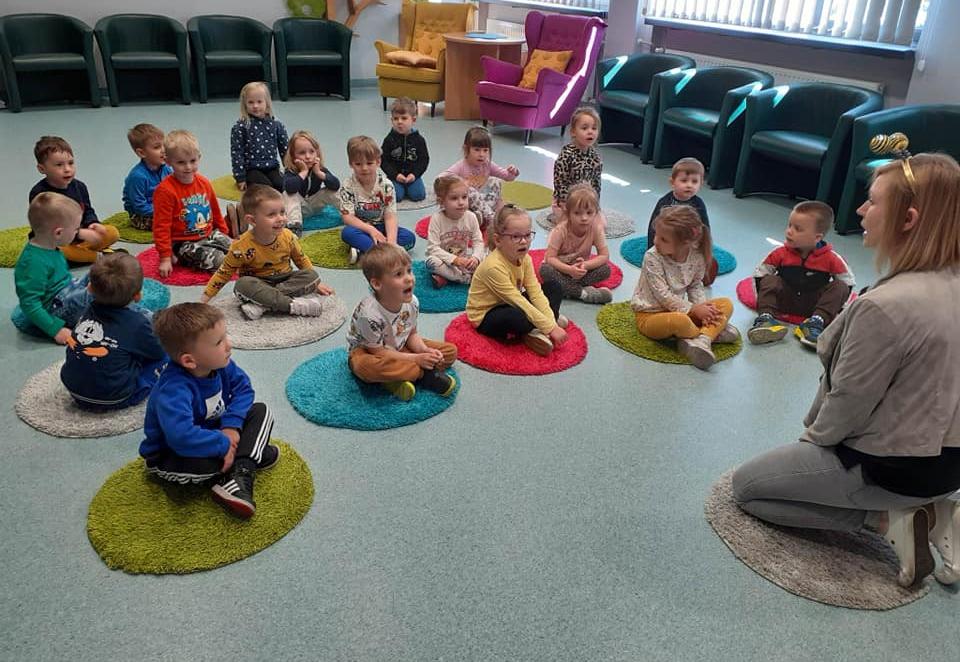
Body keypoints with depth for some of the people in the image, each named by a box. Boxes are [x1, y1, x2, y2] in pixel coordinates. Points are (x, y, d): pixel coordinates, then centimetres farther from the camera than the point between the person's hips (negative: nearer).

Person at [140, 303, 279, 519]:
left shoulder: (219, 364, -14)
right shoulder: (174, 390, -37)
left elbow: (242, 387, -3)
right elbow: (181, 437, -49)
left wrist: (232, 424, -19)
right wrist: (223, 444, -35)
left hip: (210, 431, 8)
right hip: (169, 455, -8)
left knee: (260, 412, -3)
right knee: (201, 464, -39)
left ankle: (239, 478, -21)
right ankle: (251, 456, -6)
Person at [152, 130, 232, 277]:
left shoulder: (204, 182, 3)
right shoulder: (165, 190, -16)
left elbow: (215, 212, 18)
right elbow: (161, 227, -15)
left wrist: (224, 233, 24)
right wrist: (165, 258, -17)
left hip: (210, 234, 6)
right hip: (184, 243, -6)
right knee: (218, 260, -24)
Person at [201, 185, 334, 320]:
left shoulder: (288, 237, -11)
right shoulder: (242, 246, -20)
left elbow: (301, 260, 6)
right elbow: (224, 273, -9)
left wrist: (316, 283, 7)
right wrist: (203, 301, -10)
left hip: (285, 280, 3)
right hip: (259, 285, -3)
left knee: (312, 275, -22)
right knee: (243, 285, -34)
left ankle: (261, 305, -30)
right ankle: (293, 305, -37)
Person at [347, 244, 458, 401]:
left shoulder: (412, 302, -13)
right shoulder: (369, 314, -34)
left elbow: (412, 334, 2)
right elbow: (378, 352, -26)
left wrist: (424, 350, -20)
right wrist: (416, 359, -25)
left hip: (399, 348, 6)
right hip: (367, 352, -6)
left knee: (450, 351, -1)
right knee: (368, 367, -44)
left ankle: (396, 380, -18)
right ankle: (425, 375, -23)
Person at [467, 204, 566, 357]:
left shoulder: (524, 258, -8)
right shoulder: (493, 266, -32)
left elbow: (536, 293, -12)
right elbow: (518, 302, -32)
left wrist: (551, 323, -24)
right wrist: (550, 327, -31)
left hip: (509, 305, 8)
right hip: (485, 317, -8)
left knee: (553, 286, 5)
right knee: (518, 317, -40)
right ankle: (535, 331, -6)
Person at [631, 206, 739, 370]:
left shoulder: (696, 256, -7)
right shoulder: (652, 258, -21)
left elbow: (695, 286, 7)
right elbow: (663, 296, -22)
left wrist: (702, 306, -13)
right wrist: (694, 310, -21)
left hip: (677, 309, 6)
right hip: (650, 315, -6)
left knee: (726, 304, -3)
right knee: (679, 320, -40)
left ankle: (701, 340, -25)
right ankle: (713, 331, -7)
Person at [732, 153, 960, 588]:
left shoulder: (885, 306, -31)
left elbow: (848, 402, -21)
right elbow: (916, 383, 5)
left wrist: (814, 436, 1)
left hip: (895, 468, -8)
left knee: (746, 486, 8)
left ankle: (889, 520, 0)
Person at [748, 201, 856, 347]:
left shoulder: (830, 258, -11)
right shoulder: (781, 253, -9)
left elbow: (848, 283, -1)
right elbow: (759, 274, -2)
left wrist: (836, 305, -8)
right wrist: (763, 298, -9)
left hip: (813, 304, 0)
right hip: (785, 300, 0)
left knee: (840, 287, -19)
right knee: (769, 280, -21)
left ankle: (816, 323, -34)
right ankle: (765, 318, -36)